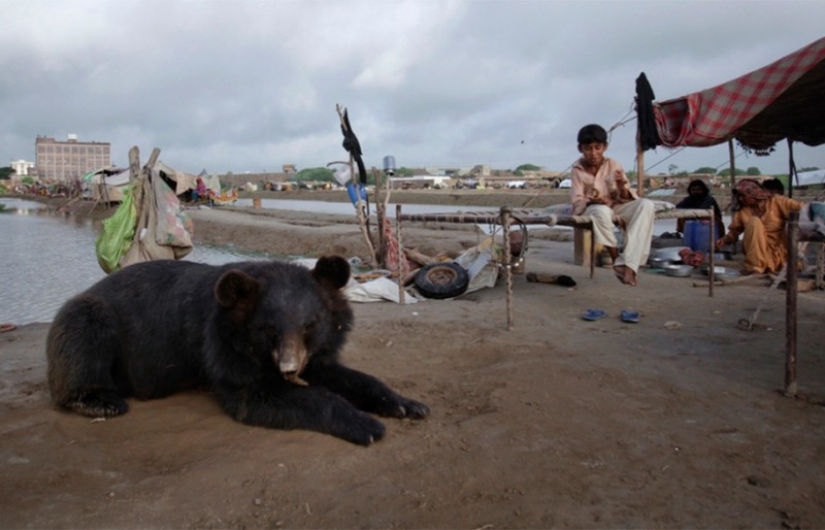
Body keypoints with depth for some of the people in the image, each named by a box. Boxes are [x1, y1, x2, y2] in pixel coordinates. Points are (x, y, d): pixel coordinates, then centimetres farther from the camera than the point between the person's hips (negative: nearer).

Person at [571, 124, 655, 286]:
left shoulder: (614, 166, 0)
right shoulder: (577, 170, -4)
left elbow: (626, 199, 0)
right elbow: (577, 202, -9)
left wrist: (622, 188, -23)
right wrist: (591, 201, -30)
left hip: (616, 207, 3)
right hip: (591, 209, -3)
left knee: (646, 205, -26)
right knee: (602, 211, -40)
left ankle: (629, 264, -35)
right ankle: (617, 260, -23)